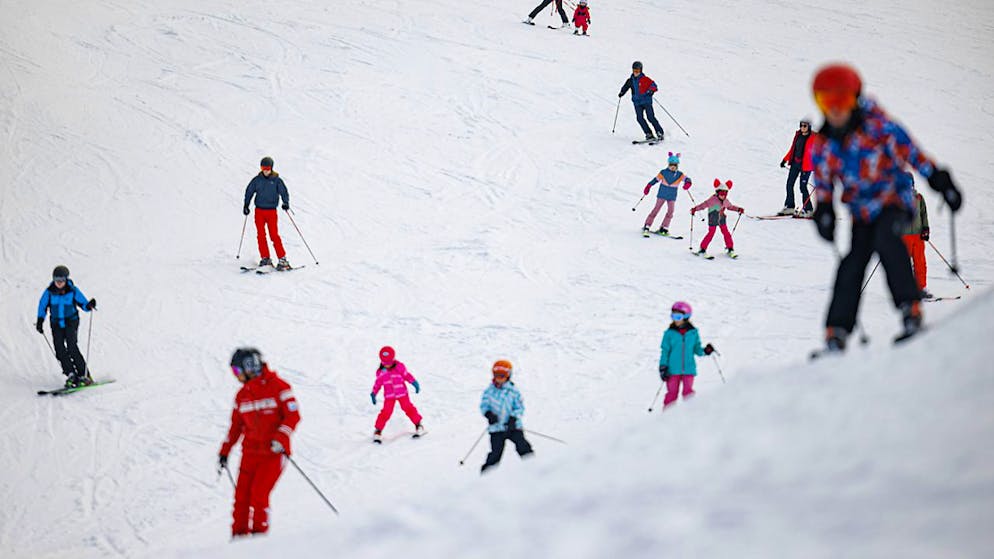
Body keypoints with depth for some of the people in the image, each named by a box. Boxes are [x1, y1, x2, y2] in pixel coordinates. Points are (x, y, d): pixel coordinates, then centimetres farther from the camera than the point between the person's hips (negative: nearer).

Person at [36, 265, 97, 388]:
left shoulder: (72, 290, -10)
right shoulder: (49, 292, -6)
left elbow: (84, 304, -4)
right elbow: (43, 306, 6)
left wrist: (89, 305, -26)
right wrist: (40, 322, 0)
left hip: (71, 321, -3)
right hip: (57, 324, 3)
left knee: (72, 348, -18)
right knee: (60, 350, -10)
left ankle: (84, 376, -13)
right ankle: (71, 375, -2)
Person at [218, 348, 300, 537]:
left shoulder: (278, 386, -6)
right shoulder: (242, 394, 13)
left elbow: (293, 415, -10)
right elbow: (236, 426, 21)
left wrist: (281, 437, -23)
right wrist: (224, 452, 17)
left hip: (274, 452, -5)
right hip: (250, 452, 5)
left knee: (258, 495, -15)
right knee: (242, 495, -3)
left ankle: (259, 534, -2)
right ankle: (239, 535, 5)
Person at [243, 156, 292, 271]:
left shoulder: (276, 180, -2)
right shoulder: (257, 180, 4)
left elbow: (284, 192, -2)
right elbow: (249, 191, 12)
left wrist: (286, 203, -19)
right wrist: (246, 205, 7)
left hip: (271, 211, -3)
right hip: (259, 210, 3)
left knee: (274, 235, -10)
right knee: (261, 235, 0)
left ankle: (282, 260, -10)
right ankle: (265, 258, 9)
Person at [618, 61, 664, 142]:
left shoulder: (645, 79, -3)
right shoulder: (630, 81, 10)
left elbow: (653, 85, -8)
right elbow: (625, 87, 25)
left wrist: (651, 91, -26)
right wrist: (621, 93, 10)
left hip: (646, 101, -4)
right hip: (637, 102, 4)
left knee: (650, 117, -11)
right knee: (639, 118, -10)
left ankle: (659, 133, -2)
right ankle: (649, 134, -5)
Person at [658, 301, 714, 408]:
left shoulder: (693, 332, 4)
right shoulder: (670, 333, 0)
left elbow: (696, 349, 12)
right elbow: (665, 351, 1)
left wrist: (705, 351, -8)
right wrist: (663, 367, -5)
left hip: (688, 369, 1)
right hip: (673, 370, -1)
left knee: (688, 393, -2)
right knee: (672, 394, 1)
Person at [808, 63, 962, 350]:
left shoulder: (877, 126, -12)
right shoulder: (822, 144, 2)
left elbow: (910, 152, -9)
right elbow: (823, 182, 14)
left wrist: (940, 181, -11)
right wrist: (824, 210, 0)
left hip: (894, 200, -4)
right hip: (862, 211, 4)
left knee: (885, 238, -32)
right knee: (852, 265, -8)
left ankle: (911, 312, -33)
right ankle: (837, 333, -6)